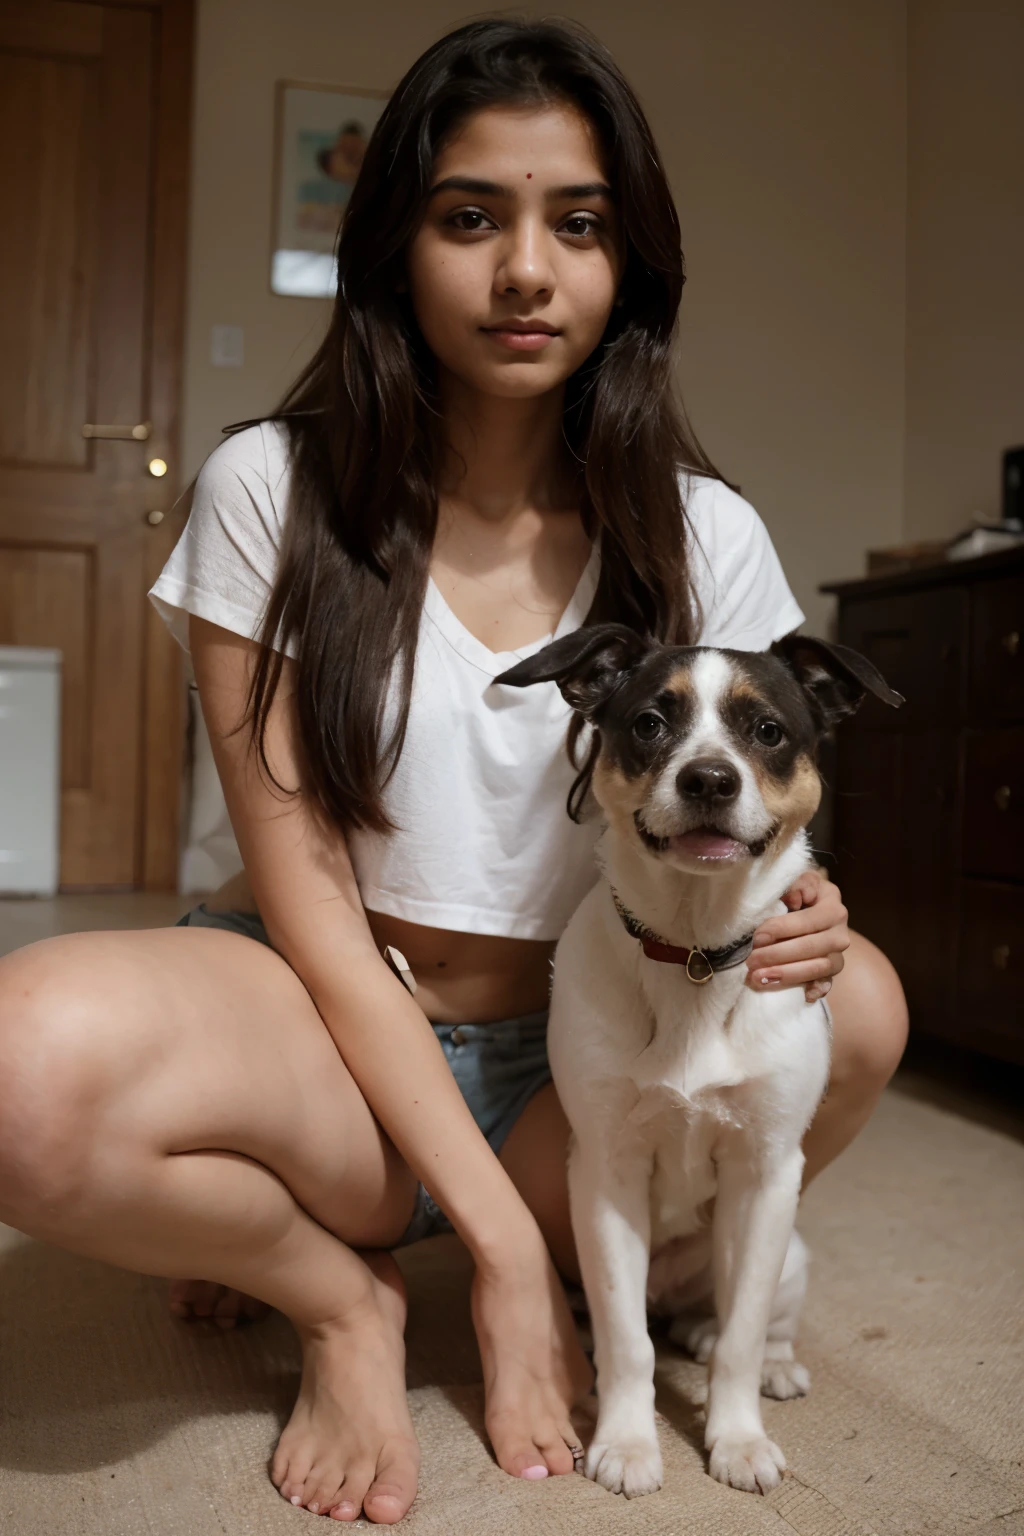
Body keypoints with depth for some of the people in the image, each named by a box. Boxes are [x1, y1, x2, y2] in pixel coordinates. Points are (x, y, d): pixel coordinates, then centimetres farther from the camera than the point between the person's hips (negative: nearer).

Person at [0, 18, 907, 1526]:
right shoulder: (274, 489, -9)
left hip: (578, 1063, 3)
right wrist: (497, 1232, -19)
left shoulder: (703, 536, -3)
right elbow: (304, 891, -14)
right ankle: (343, 1297, -2)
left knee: (853, 1006, -25)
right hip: (327, 1032, -2)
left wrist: (777, 918, -22)